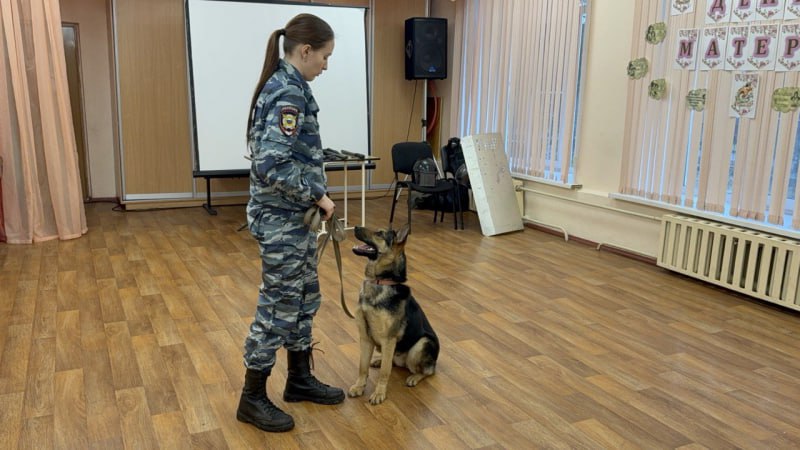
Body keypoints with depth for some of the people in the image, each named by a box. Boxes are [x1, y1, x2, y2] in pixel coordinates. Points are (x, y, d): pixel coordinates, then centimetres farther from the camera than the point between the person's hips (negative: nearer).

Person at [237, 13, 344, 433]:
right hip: (282, 219, -10)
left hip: (293, 216, 10)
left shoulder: (284, 85, 11)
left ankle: (300, 379, 33)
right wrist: (318, 195, -18)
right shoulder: (288, 93, -20)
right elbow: (273, 166, -28)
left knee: (304, 299, 18)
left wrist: (311, 199, 16)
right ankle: (252, 399, 18)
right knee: (278, 307, 2)